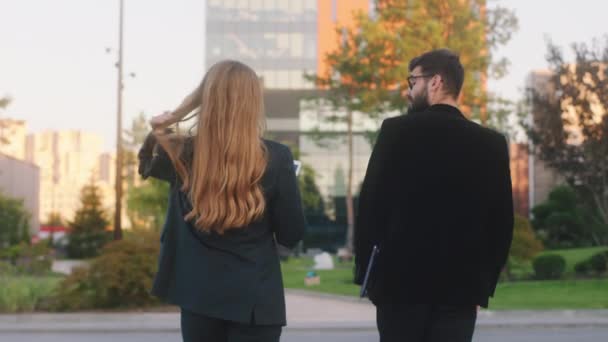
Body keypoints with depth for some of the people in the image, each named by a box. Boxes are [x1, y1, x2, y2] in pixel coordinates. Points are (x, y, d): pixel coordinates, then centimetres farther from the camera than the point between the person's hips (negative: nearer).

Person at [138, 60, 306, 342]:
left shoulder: (181, 154, -3)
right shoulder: (275, 158, -11)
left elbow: (148, 165, 22)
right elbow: (291, 234, -2)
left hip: (198, 293, 3)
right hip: (254, 297, -3)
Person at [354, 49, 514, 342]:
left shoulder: (397, 130, -4)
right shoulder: (492, 143, 5)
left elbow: (371, 202, -5)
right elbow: (502, 219, 6)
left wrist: (364, 269, 4)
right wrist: (486, 282, 13)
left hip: (401, 278, -2)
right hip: (461, 285, 2)